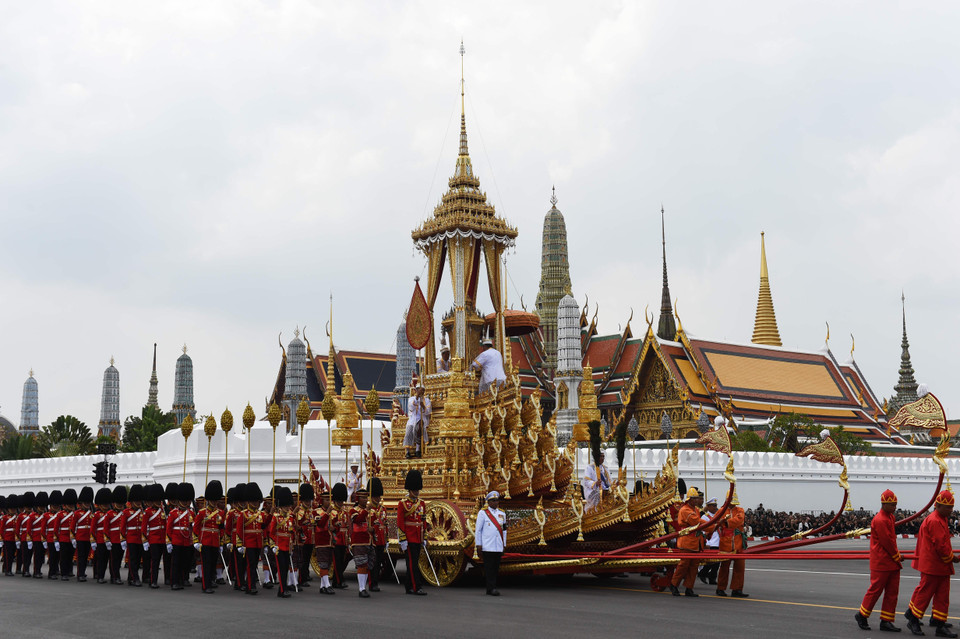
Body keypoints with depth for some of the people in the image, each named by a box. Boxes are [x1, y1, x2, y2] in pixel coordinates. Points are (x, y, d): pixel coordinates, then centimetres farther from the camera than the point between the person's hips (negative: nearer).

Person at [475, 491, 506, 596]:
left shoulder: (502, 514, 14)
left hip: (498, 547, 5)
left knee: (496, 568, 6)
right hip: (487, 546, -5)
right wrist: (478, 545, -5)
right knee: (489, 568, -8)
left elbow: (504, 530, 17)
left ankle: (489, 589, 13)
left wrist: (504, 545, 13)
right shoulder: (483, 513, 0)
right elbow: (478, 530, -1)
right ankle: (492, 588, -9)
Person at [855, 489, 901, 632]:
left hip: (892, 562, 9)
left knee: (892, 592, 8)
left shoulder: (890, 517, 13)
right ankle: (861, 615, 14)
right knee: (876, 589, -1)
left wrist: (897, 555, 9)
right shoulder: (880, 520, -18)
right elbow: (887, 542, -18)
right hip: (881, 562, -9)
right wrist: (897, 557, -8)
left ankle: (886, 621, 12)